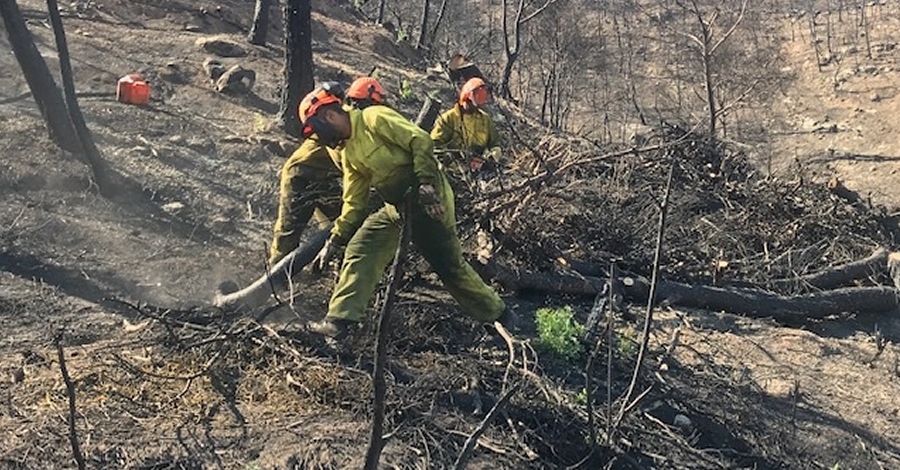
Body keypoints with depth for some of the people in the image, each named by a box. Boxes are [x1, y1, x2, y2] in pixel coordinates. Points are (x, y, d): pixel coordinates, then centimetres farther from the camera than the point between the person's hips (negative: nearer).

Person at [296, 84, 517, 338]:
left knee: (450, 265, -1)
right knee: (358, 250, -4)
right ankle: (340, 320, -4)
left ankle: (499, 314, 15)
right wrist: (334, 241, 14)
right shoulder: (348, 153, 15)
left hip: (427, 198, -8)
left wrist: (426, 183, -25)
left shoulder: (375, 119, -11)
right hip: (397, 207, 8)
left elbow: (421, 141, -18)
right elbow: (353, 202, 17)